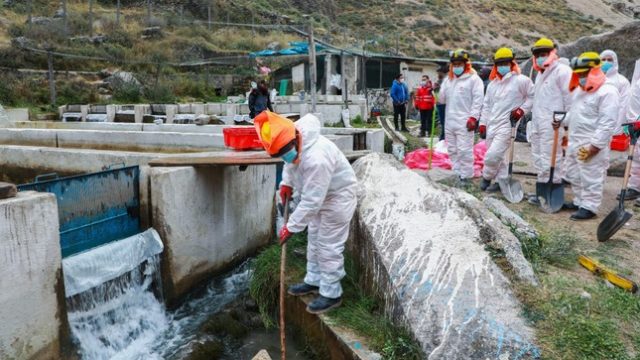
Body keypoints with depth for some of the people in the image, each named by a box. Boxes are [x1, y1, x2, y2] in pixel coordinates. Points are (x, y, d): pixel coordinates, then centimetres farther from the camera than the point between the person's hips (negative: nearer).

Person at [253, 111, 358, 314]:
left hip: (337, 196, -9)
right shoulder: (293, 141, -14)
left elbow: (311, 202, -35)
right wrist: (286, 182, 1)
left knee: (329, 246, -3)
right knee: (314, 239, 19)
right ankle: (314, 280, 34)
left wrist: (291, 226, -27)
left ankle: (331, 294, 10)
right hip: (318, 194, 9)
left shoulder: (316, 159, -41)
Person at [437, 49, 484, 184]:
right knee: (452, 150, 11)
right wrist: (436, 93, -2)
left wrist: (473, 118, -14)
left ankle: (465, 176, 0)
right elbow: (442, 99, 18)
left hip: (464, 122, -7)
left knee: (464, 150, -8)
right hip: (449, 121, 7)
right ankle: (456, 173, 20)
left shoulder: (474, 79, -3)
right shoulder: (448, 79, 16)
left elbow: (478, 100, -8)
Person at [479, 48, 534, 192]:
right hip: (491, 125, 6)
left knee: (492, 155, -14)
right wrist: (483, 124, 12)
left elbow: (533, 96, 2)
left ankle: (487, 178, 7)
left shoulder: (521, 80, -3)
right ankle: (502, 181, 21)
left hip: (507, 125, -6)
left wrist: (522, 110, -8)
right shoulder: (492, 84, 15)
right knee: (498, 156, 11)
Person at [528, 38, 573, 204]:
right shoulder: (541, 73, 21)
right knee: (539, 158, 14)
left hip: (552, 124, -10)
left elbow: (570, 99, -12)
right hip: (537, 122, 10)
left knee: (550, 159, -8)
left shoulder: (562, 71, -8)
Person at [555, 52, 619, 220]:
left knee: (591, 178, -3)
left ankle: (589, 207, 5)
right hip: (574, 141, 10)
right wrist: (562, 121, 8)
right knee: (574, 175, 17)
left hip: (592, 144, -9)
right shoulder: (579, 89, 14)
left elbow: (608, 122, -19)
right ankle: (580, 201, 29)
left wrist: (596, 145, -22)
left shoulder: (607, 91, -15)